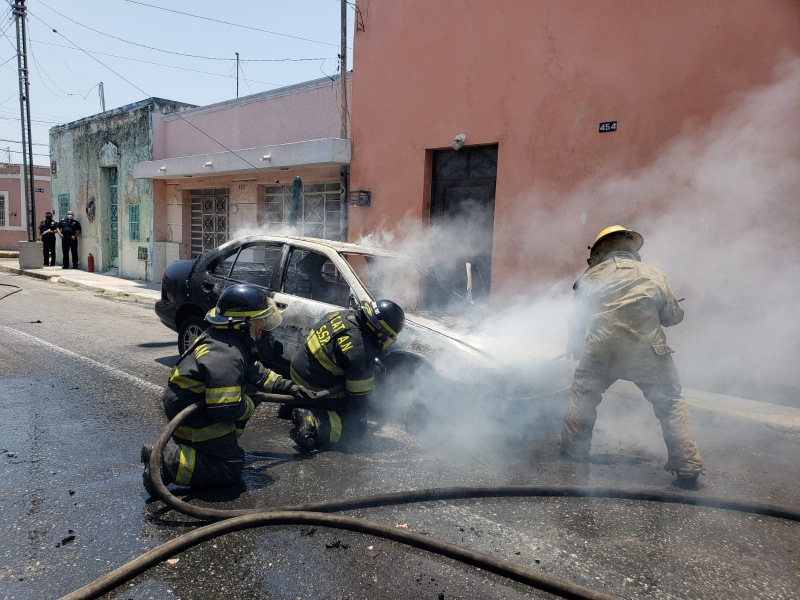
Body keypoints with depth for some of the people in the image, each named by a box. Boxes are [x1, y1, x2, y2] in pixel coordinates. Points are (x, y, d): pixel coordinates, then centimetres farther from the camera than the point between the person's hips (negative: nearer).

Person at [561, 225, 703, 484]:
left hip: (601, 349, 0)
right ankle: (688, 464, 13)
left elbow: (576, 321, 18)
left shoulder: (590, 277, 13)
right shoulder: (652, 274, 13)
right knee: (670, 402, 15)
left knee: (582, 393, 20)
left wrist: (575, 348, 35)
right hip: (648, 351, 0)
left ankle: (573, 450, 26)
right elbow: (674, 316, 14)